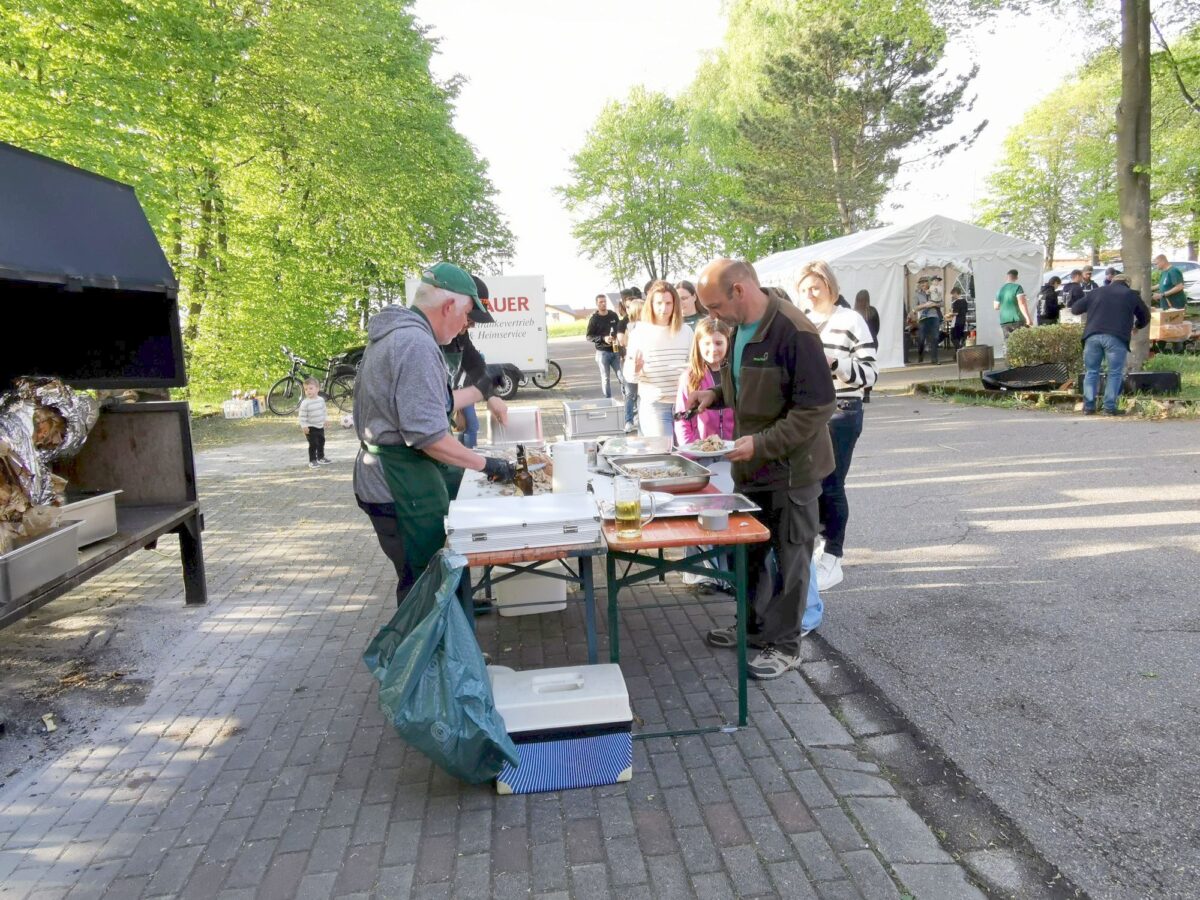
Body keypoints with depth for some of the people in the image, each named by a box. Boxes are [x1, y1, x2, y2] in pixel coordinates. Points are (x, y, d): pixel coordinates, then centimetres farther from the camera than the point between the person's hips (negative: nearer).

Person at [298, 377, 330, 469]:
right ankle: (312, 460, 5)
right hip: (311, 428, -6)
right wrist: (304, 426, -21)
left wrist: (324, 420, 19)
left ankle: (321, 458, 33)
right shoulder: (305, 403, -18)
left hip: (320, 426, 6)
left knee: (321, 442, 17)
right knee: (313, 444, -6)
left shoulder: (321, 399, 0)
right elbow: (302, 416, -17)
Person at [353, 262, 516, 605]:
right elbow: (428, 434, -25)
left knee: (420, 578, 21)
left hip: (389, 478, 11)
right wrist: (485, 464, -16)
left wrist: (480, 390, 25)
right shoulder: (416, 343, -20)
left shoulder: (397, 334, 13)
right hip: (401, 486, -11)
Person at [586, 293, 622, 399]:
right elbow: (589, 336, -3)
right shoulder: (594, 319, -1)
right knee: (605, 378, 2)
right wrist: (603, 338, -16)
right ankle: (608, 400, 9)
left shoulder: (614, 315, 8)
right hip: (602, 352, -2)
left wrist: (618, 339, -3)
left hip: (615, 351, 2)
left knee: (622, 376, -2)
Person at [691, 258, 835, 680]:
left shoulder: (793, 332, -22)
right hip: (751, 464, 8)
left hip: (790, 467, -8)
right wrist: (716, 394, 3)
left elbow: (816, 407, -23)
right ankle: (754, 625, 36)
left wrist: (761, 443, -28)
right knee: (746, 550, 18)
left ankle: (785, 644, 22)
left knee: (789, 558, 7)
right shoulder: (741, 327, 5)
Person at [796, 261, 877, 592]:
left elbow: (870, 372, -11)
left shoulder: (850, 321, -8)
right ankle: (826, 542, 29)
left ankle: (832, 562, 7)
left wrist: (833, 362, -24)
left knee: (831, 486, -4)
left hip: (840, 414, -6)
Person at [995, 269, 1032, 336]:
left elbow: (996, 307, 16)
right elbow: (1022, 303, -17)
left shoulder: (1000, 290, 9)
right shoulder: (1017, 287, -6)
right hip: (1017, 320, -4)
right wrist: (1028, 318, -21)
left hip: (1004, 321, 5)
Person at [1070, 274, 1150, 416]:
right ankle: (1109, 407, 0)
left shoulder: (1097, 292, 19)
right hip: (1116, 338, -2)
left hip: (1093, 336, 2)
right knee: (1115, 373, 4)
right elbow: (1145, 317, 26)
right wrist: (1136, 326, 46)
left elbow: (1075, 309, 20)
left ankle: (1088, 406, 8)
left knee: (1091, 371, 10)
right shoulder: (1132, 295, 17)